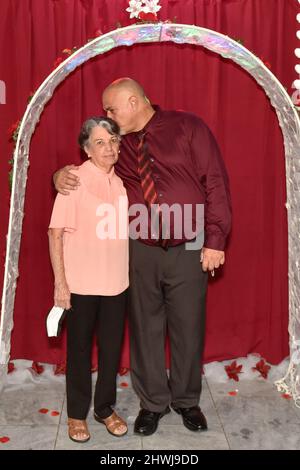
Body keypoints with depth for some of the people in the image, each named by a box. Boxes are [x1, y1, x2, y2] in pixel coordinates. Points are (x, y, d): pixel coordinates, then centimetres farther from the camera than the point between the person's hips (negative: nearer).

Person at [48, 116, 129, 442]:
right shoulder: (75, 180, -11)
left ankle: (105, 407, 34)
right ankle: (77, 413, 30)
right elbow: (56, 233, -11)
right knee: (79, 349, 11)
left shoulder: (122, 179, 4)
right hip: (81, 283, -4)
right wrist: (60, 282, -13)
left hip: (116, 281, 4)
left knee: (112, 348, 13)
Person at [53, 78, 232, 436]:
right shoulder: (118, 143, 8)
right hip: (141, 252, 3)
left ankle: (186, 400, 33)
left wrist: (215, 240, -11)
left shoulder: (188, 127, -2)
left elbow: (216, 182, -5)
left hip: (190, 250, -2)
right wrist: (62, 175, -7)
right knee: (145, 329, 11)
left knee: (188, 328, 10)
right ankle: (153, 402, 32)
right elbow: (89, 171, 18)